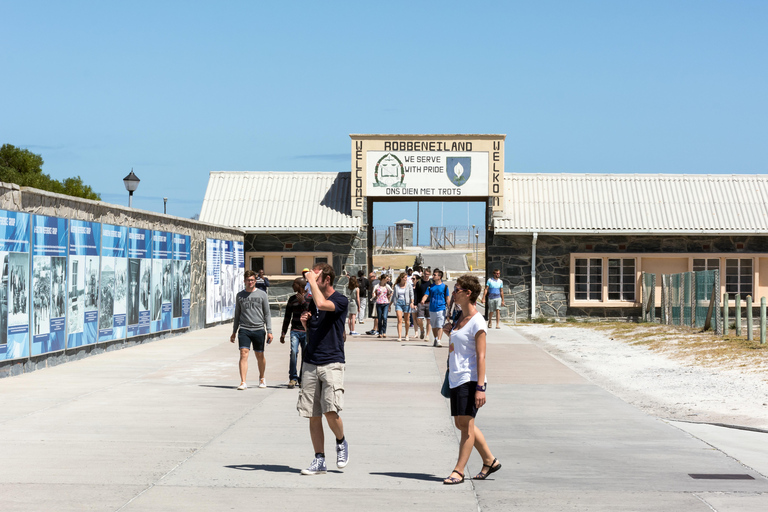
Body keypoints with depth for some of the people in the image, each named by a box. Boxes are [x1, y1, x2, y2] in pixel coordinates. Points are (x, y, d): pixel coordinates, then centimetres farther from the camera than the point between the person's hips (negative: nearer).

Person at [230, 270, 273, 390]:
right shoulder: (240, 295, 10)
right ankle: (243, 382, -15)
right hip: (244, 329, 1)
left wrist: (269, 331, 0)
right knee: (243, 354, -13)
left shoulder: (262, 294, 5)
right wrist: (234, 332, 15)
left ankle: (262, 378, 30)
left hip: (259, 329, 0)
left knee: (260, 356, 8)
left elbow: (267, 314, 6)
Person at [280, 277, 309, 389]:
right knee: (293, 352, -17)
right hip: (295, 330, 2)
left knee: (305, 356, 1)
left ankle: (302, 379, 16)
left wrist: (303, 302, -16)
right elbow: (287, 317, 17)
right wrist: (283, 333, 14)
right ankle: (293, 378, -10)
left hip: (307, 331, -2)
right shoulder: (292, 299, 11)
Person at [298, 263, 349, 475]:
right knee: (313, 415, 3)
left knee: (330, 412, -16)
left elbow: (322, 304, -28)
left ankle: (341, 442, 13)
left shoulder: (340, 301, -6)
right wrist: (304, 321, 4)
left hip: (332, 363, -6)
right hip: (310, 362, 6)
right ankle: (319, 461, 10)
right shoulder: (312, 301, 14)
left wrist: (312, 280, -15)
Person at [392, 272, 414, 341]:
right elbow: (394, 296, 16)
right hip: (398, 303, 1)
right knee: (399, 320, -11)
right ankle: (399, 336, -16)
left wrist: (412, 302, -17)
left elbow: (411, 295, -2)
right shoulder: (396, 286, 8)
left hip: (406, 303, -1)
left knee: (406, 321, 7)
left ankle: (406, 335, 24)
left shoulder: (409, 285, 3)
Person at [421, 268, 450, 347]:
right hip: (432, 309, 4)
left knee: (440, 326, -11)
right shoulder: (430, 286, 9)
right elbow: (426, 295, 2)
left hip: (441, 309, -4)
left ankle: (438, 341, -15)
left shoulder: (444, 286, 1)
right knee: (434, 326, 11)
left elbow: (447, 298, 4)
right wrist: (423, 300, -20)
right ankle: (435, 339, 25)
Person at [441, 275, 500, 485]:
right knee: (461, 424, 12)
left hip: (470, 379, -10)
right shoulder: (460, 318, 15)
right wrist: (450, 333, 7)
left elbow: (481, 356, -16)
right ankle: (490, 461, 24)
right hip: (456, 379, 10)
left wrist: (480, 388, -21)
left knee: (466, 424, -6)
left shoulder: (477, 322, -12)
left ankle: (458, 470, -3)